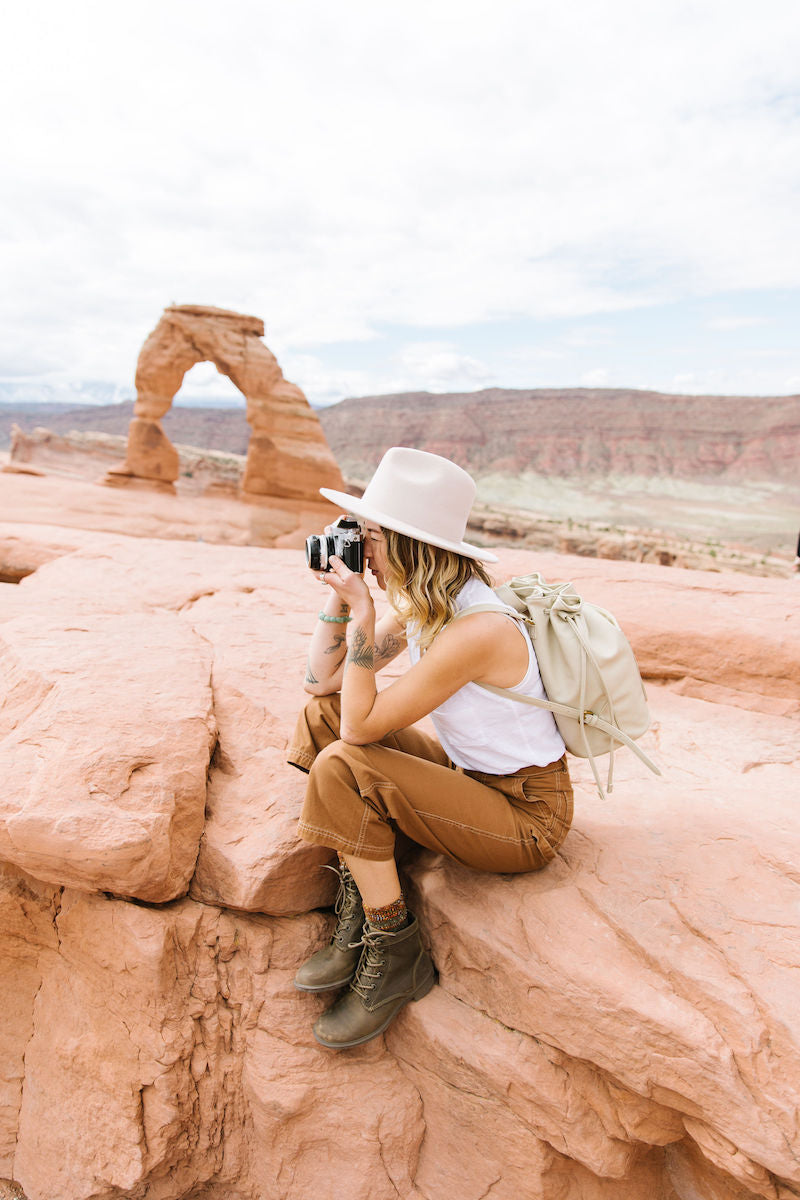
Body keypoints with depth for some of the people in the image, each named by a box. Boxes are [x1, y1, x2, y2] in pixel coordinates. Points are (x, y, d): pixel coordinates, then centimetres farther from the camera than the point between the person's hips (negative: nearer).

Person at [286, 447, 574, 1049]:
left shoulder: (477, 631, -29)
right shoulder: (420, 606, -1)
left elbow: (360, 725, -26)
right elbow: (321, 682, 2)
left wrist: (362, 613, -25)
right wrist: (338, 593, -7)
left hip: (526, 816, -9)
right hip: (470, 774, 9)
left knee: (341, 767, -25)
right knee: (320, 716, 0)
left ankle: (394, 955, -4)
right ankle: (356, 917, 2)